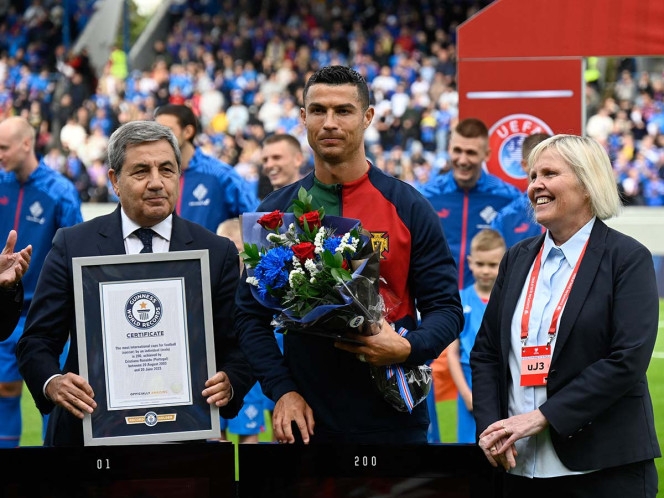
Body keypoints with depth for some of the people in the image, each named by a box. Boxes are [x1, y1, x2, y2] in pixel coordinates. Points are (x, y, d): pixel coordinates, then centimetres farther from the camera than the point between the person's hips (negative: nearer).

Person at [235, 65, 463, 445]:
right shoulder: (277, 210, 7)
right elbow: (251, 314, 7)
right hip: (307, 421, 2)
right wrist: (281, 390, -6)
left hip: (393, 421, -1)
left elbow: (446, 308, 2)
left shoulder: (408, 207, 2)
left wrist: (408, 348, -18)